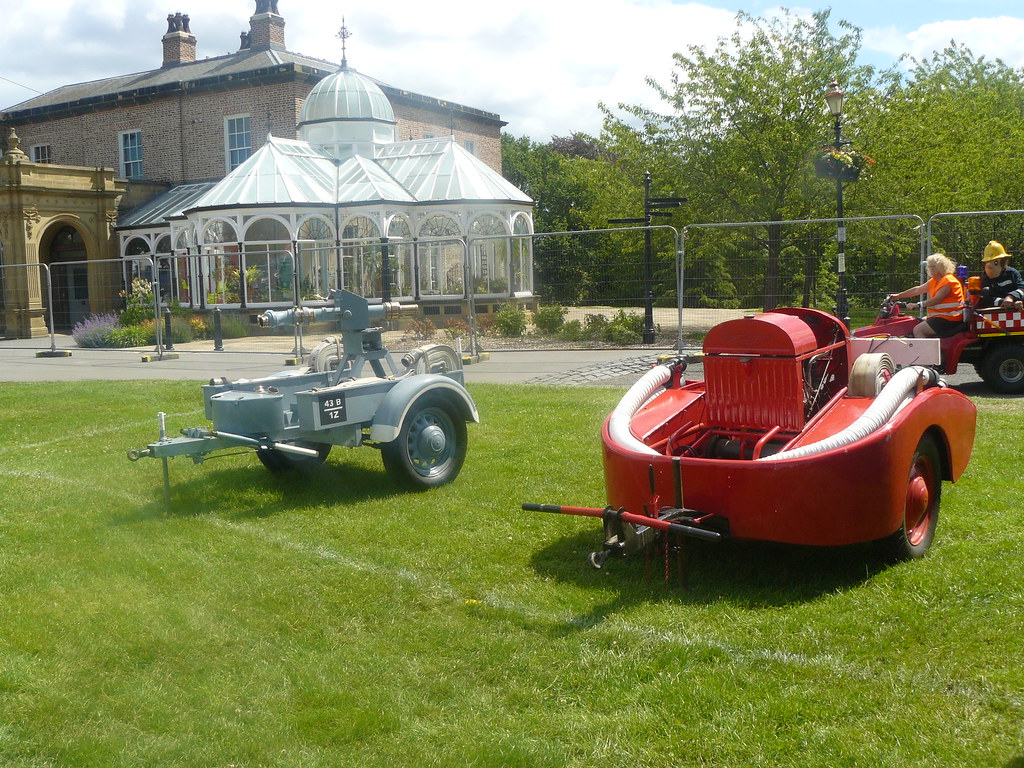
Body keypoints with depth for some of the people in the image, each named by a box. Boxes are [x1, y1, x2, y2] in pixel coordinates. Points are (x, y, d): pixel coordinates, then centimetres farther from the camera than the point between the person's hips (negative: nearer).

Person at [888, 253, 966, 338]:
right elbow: (917, 290, 20)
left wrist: (918, 305, -32)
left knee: (918, 330, -21)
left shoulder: (947, 280, -14)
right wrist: (898, 295, 18)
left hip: (949, 319, -11)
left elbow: (937, 299, -25)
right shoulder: (934, 281, 17)